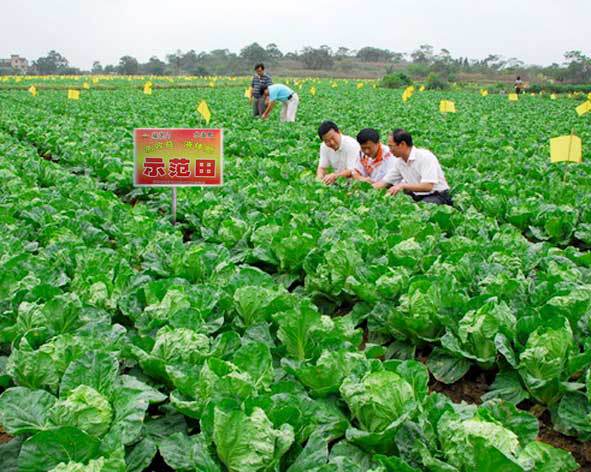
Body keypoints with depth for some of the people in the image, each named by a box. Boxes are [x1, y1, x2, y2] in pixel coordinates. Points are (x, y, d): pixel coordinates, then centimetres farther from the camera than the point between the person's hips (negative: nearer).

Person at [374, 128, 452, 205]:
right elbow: (385, 182, 11)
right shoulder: (399, 162, 5)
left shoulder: (425, 157, -17)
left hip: (437, 196, -6)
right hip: (418, 198, 6)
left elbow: (428, 187, -26)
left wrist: (403, 185, -30)